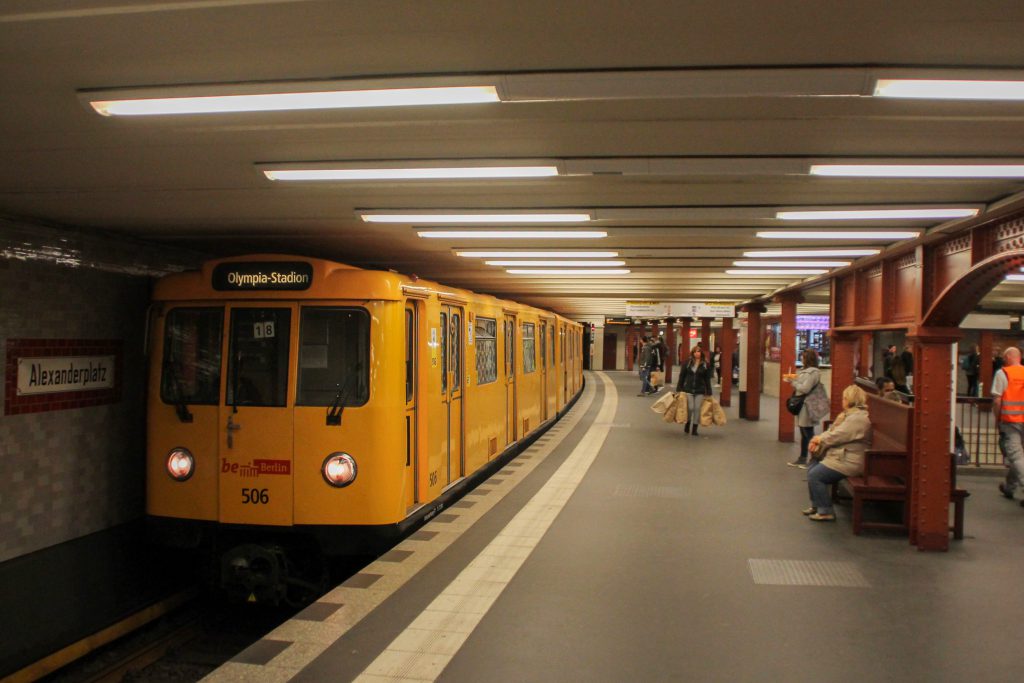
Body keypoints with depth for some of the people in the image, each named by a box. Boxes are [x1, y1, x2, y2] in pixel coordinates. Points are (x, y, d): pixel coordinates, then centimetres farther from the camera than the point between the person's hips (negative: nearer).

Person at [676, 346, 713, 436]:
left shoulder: (705, 365, 2)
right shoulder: (687, 363, 1)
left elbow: (707, 379, 3)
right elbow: (682, 376, 4)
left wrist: (708, 392, 1)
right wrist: (679, 389, 1)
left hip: (700, 391, 0)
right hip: (688, 389, 0)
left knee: (697, 409, 0)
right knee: (690, 408, -3)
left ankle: (694, 428, 9)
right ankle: (687, 424, 20)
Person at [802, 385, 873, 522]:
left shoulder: (858, 418, -21)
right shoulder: (850, 414, 15)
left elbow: (837, 436, -22)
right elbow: (833, 431, 14)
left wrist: (820, 439, -5)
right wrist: (818, 439, -4)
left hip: (849, 461, -11)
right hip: (840, 455, 11)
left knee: (815, 476, -14)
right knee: (811, 470, 10)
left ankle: (826, 511, -5)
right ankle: (816, 505, 20)